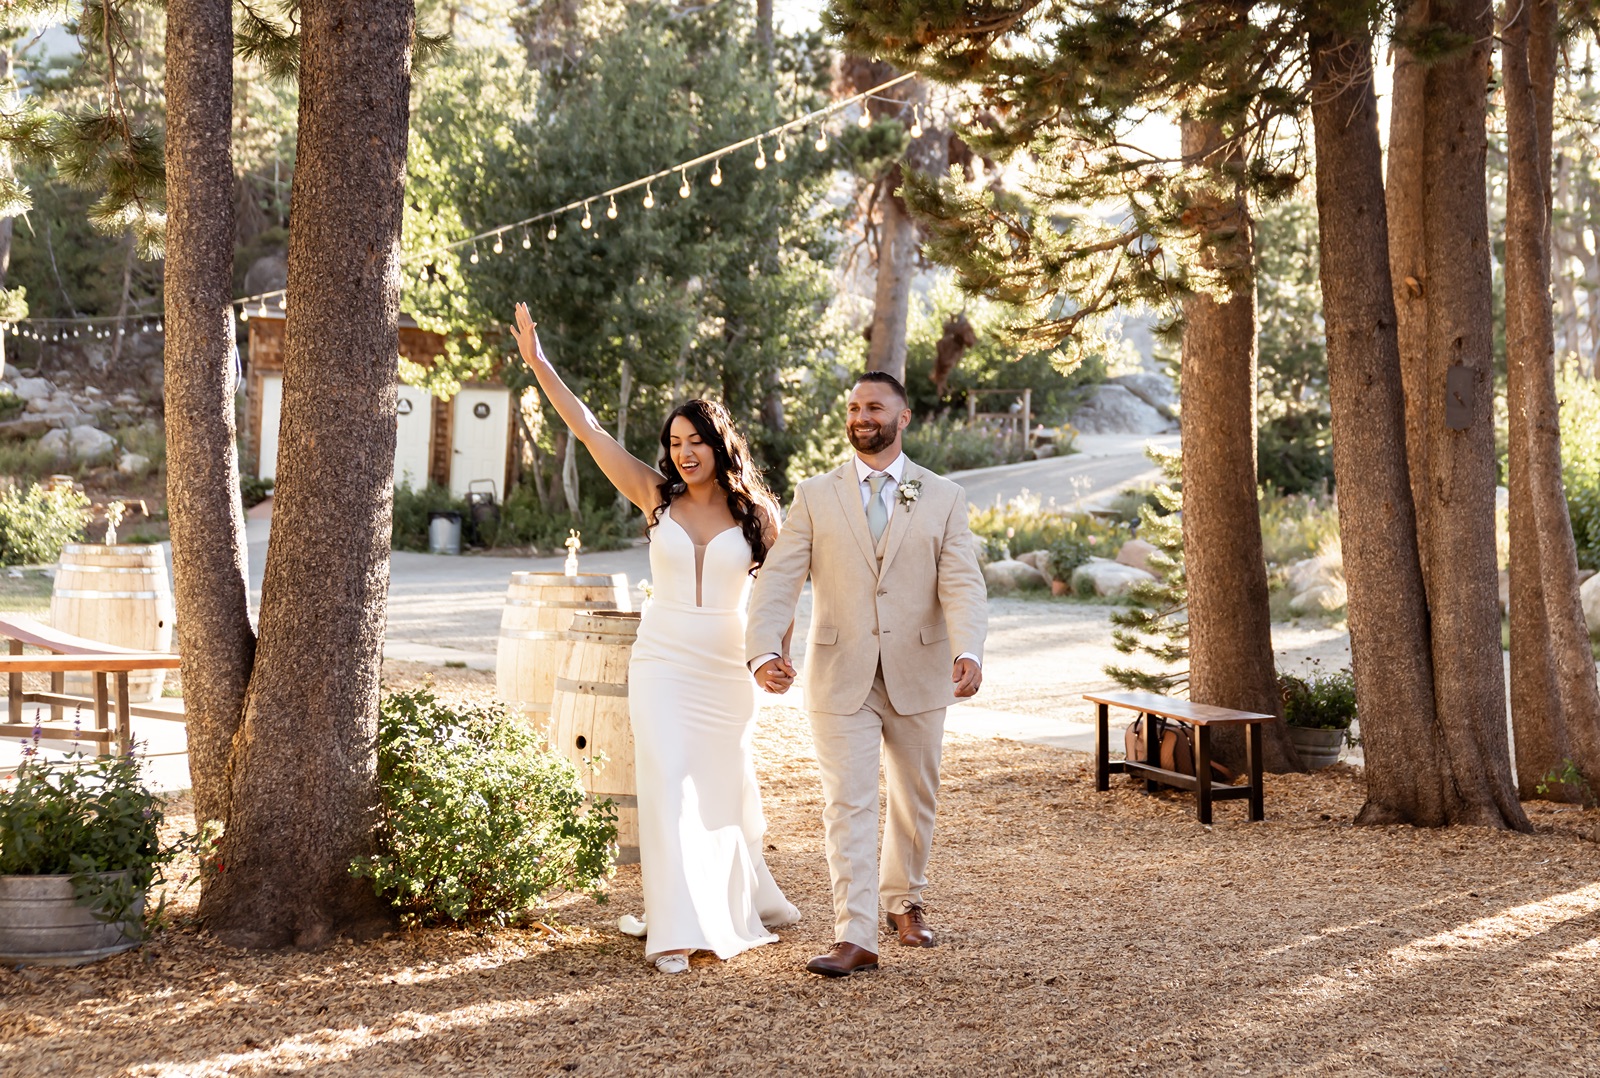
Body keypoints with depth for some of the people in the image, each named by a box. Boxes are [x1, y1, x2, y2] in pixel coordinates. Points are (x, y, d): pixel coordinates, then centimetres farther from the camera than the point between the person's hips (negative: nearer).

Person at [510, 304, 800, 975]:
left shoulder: (754, 513, 0)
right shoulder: (657, 498, 1)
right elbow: (590, 432, -2)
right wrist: (539, 366, -5)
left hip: (727, 669, 0)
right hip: (663, 663, 0)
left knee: (726, 788, 12)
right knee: (669, 787, -11)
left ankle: (742, 900, 37)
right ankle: (677, 931, -10)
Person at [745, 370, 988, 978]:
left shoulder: (943, 499, 3)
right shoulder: (815, 497, 3)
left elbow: (962, 584, -9)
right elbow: (778, 580, -6)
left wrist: (968, 652, -28)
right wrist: (764, 650, -24)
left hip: (918, 677, 1)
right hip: (841, 678, -1)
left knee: (915, 801, 15)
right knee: (848, 807, -6)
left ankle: (904, 902, 38)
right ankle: (855, 939, -7)